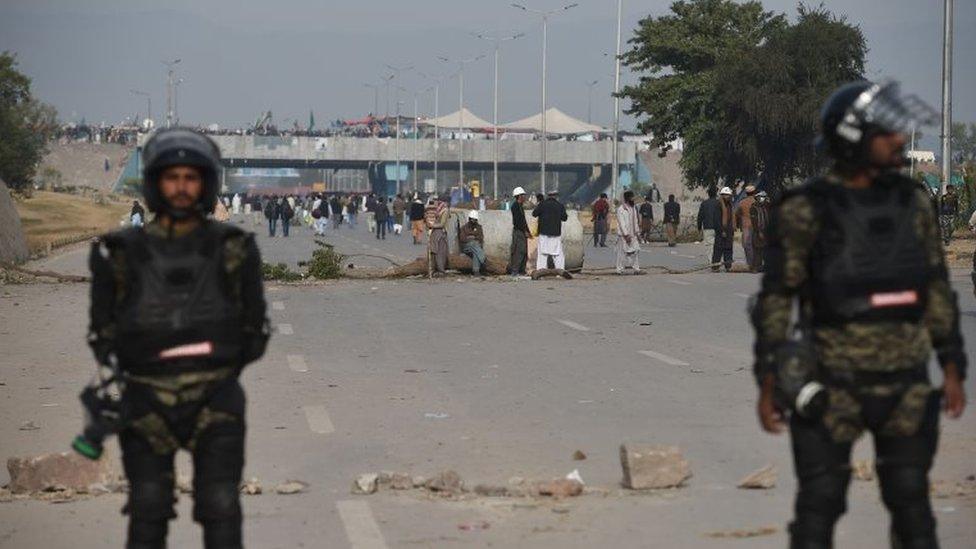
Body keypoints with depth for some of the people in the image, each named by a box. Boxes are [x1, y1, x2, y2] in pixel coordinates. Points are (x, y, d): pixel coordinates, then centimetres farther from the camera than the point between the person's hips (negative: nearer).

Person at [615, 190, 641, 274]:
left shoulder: (633, 208, 13)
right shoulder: (621, 209, -10)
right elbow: (622, 223, -15)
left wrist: (638, 233, 14)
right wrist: (626, 235, -20)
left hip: (633, 235, 7)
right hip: (623, 235, -7)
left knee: (636, 250, -1)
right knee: (622, 252, -2)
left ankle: (636, 268, 3)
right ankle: (619, 270, 5)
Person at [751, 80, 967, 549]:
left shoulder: (912, 202, 4)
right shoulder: (803, 211, -8)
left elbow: (936, 290, 9)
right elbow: (775, 299, -5)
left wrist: (953, 370, 5)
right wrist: (767, 385, -9)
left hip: (904, 386, 3)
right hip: (831, 386, -3)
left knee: (912, 506, 5)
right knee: (818, 508, 0)